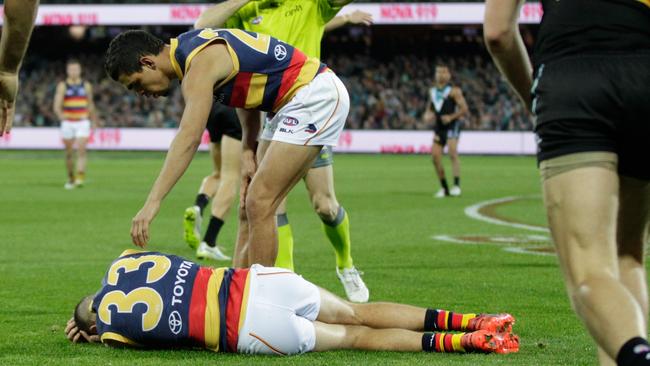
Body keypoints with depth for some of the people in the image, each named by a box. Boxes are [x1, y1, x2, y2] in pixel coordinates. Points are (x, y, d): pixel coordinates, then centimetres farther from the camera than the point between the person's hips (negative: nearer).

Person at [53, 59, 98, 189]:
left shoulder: (86, 86, 5)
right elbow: (57, 105, -13)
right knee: (69, 153, 7)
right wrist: (61, 115, -33)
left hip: (83, 122, 0)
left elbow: (90, 105, 17)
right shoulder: (62, 86, -2)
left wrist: (94, 121, 19)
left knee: (81, 150, -16)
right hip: (67, 123, 0)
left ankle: (80, 178, -23)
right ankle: (70, 179, 20)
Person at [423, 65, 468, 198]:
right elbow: (429, 109, 24)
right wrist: (427, 115, 1)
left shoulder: (454, 91, -3)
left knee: (452, 152, -19)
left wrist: (451, 117, -19)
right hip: (438, 127, 6)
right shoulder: (432, 91, 14)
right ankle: (444, 188, 9)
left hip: (452, 125, -6)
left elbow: (464, 109, -7)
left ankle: (457, 184, -18)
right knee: (435, 156, -2)